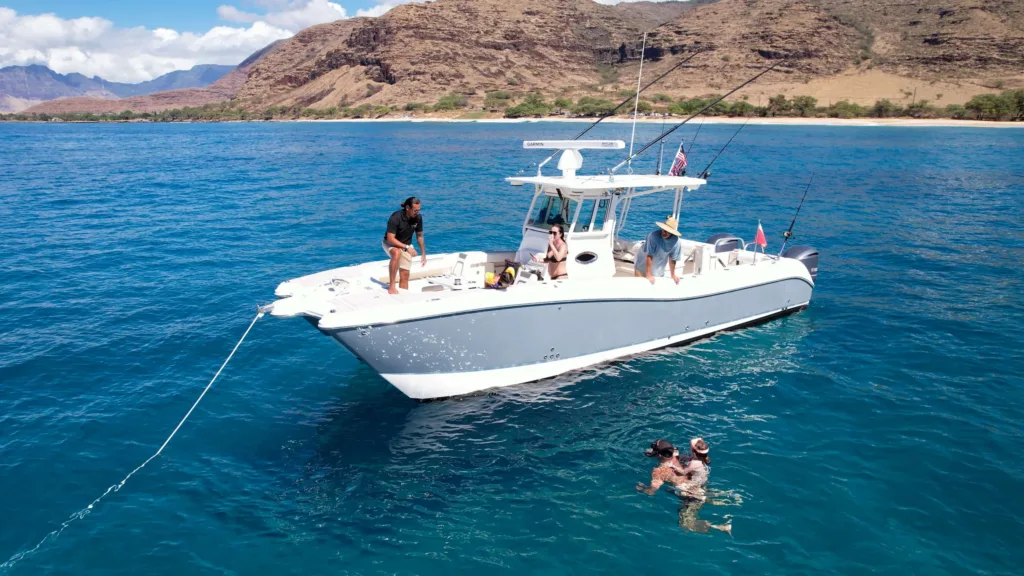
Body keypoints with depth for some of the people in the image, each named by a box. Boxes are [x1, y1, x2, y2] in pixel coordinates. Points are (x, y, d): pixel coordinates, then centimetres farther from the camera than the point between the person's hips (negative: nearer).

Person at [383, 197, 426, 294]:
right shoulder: (396, 218, -28)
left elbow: (419, 236, 3)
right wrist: (407, 247, -34)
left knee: (405, 276, -3)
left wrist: (423, 254, 5)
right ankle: (391, 286, -34)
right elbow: (390, 239, -29)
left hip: (406, 246, 5)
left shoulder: (418, 218, -12)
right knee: (397, 253, -39)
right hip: (390, 244, -5)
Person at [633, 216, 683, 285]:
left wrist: (673, 275, 0)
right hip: (643, 268, -3)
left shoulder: (676, 241, -19)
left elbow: (672, 259, -7)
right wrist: (648, 275, -26)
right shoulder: (653, 236, -28)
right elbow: (649, 256, -26)